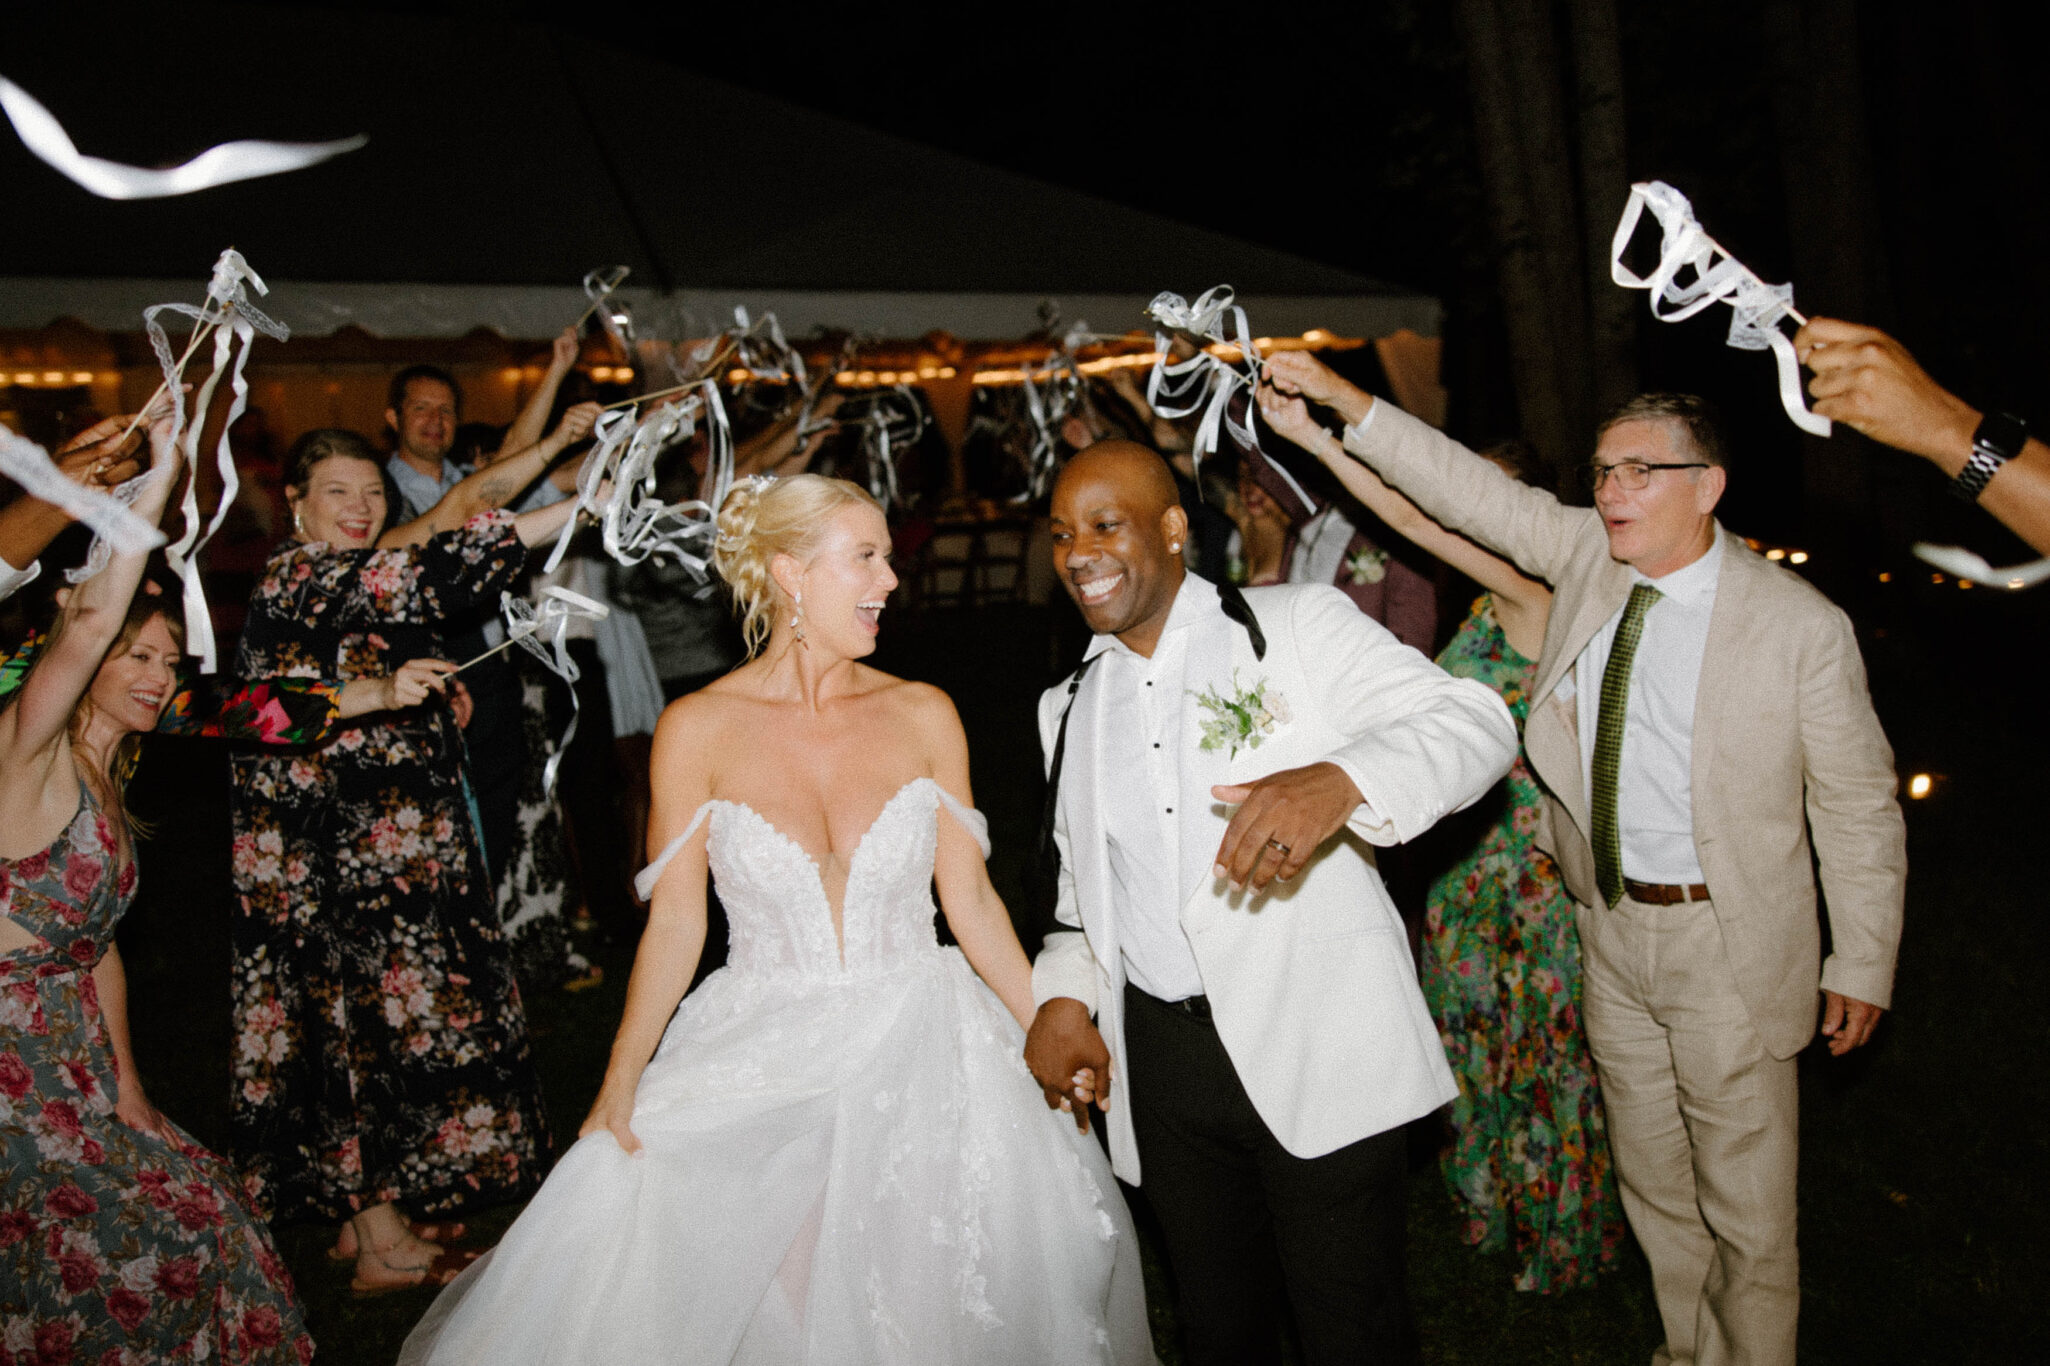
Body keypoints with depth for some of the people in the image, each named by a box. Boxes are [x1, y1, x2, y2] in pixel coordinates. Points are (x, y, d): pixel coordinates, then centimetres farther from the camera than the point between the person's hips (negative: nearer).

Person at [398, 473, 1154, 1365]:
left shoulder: (923, 715, -2)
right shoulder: (698, 729, -6)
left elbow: (969, 897, 2)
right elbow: (674, 922, -2)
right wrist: (619, 1087, -5)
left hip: (920, 1056, 2)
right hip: (763, 1064, -1)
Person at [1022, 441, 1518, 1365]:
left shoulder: (1300, 624, -4)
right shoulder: (1068, 708, 13)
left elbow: (1474, 721, -14)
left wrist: (1338, 782, -33)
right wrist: (1062, 993, -1)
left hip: (1318, 1048, -4)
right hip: (1163, 1062, 5)